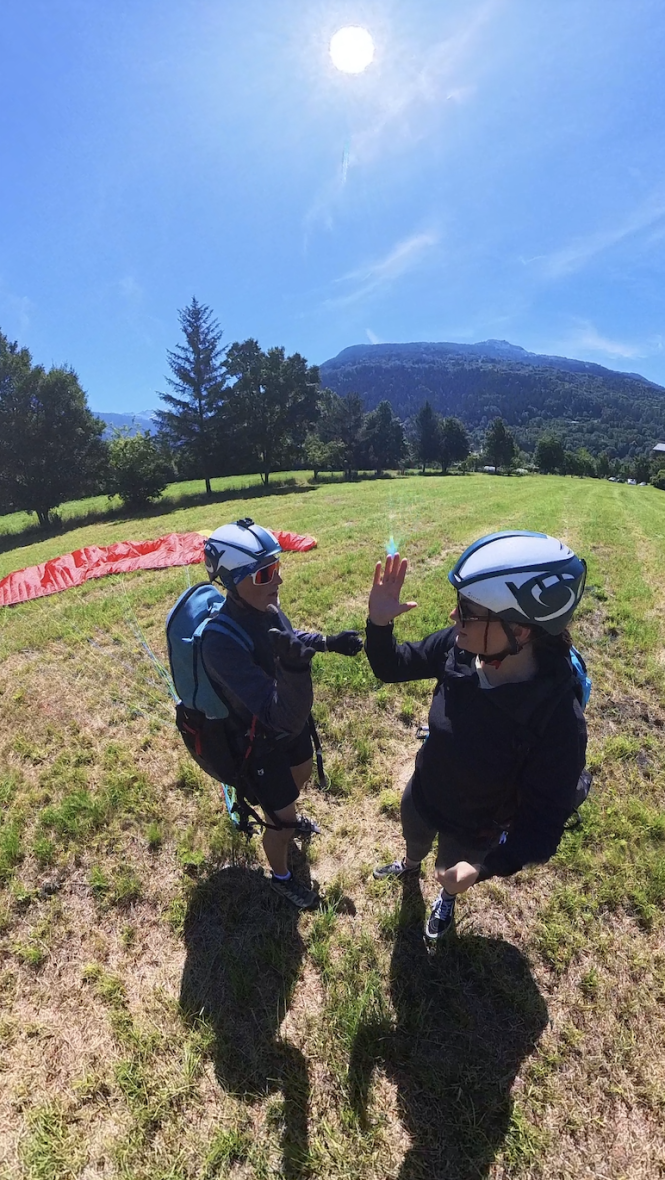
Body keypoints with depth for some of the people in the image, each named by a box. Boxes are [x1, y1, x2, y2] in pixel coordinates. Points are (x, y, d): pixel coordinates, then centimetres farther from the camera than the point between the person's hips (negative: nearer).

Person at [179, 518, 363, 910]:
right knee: (281, 823, 13)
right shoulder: (221, 641, -39)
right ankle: (281, 876, 48)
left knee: (302, 771, 33)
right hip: (256, 744, -7)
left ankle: (290, 816, 67)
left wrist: (329, 641, -4)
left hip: (288, 720, 7)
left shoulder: (264, 603, -18)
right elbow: (283, 717, -40)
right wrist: (295, 667, -57)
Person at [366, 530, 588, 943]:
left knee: (452, 874, 33)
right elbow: (392, 667, -14)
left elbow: (544, 817, -26)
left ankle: (447, 899, 70)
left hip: (474, 832, -3)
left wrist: (485, 868, -36)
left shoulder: (559, 720, -39)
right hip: (421, 797, 3)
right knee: (414, 840, 38)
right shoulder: (458, 647, -29)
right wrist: (379, 622, -32)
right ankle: (410, 864, 74)